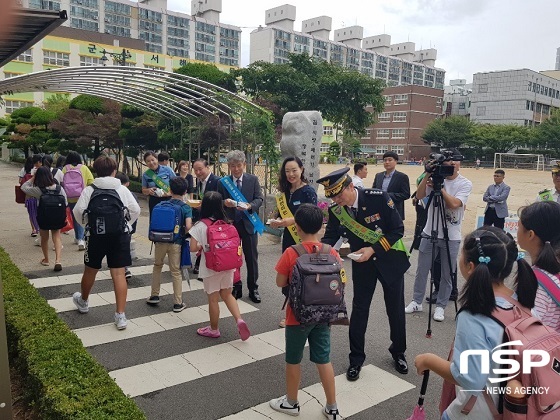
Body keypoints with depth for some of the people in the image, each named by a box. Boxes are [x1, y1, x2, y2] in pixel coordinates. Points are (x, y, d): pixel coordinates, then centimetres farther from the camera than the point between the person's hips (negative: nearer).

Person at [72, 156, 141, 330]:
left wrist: (88, 224, 8)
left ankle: (83, 301, 46)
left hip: (96, 234, 0)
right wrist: (125, 224, 9)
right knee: (119, 274, 1)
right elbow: (135, 210, -4)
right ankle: (120, 316, -1)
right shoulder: (122, 189, 0)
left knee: (90, 270, 21)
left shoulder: (89, 190, -2)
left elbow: (78, 211, -9)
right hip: (120, 235, 0)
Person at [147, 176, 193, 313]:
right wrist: (183, 235, 2)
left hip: (160, 240, 2)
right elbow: (188, 226, -19)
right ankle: (178, 303, 12)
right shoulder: (186, 208, -7)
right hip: (176, 242, -2)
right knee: (176, 272, 7)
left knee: (157, 266, 23)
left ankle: (154, 296, 28)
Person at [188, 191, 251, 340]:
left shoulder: (200, 226, -13)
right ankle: (239, 320, 1)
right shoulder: (226, 223, -2)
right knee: (227, 294, 19)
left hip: (211, 267, -4)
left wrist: (202, 246, 5)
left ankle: (213, 329, 25)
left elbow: (193, 248, -15)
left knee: (213, 299, 10)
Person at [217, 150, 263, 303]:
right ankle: (236, 288, 23)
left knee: (252, 258, 5)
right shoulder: (223, 182, 2)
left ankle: (253, 289, 17)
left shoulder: (253, 179, 0)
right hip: (230, 223, 1)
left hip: (249, 223, -1)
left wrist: (249, 206, -23)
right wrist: (225, 203, -17)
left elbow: (259, 199, -3)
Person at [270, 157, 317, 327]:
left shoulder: (308, 191, -9)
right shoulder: (285, 193, 10)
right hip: (288, 240, 6)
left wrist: (292, 221, -26)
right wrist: (276, 223, -5)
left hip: (303, 241, -6)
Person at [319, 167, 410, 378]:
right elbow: (330, 236, -7)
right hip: (362, 261, 2)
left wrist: (373, 249, -26)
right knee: (359, 308, 4)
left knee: (395, 308, 11)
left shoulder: (379, 198, -25)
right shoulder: (335, 210, -15)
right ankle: (356, 358, 20)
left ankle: (398, 352, 34)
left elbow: (398, 229, -19)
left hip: (390, 258, -2)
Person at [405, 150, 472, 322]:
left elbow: (454, 204, -20)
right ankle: (417, 302, 24)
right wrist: (427, 175, -17)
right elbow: (419, 196, -11)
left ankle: (440, 306, 21)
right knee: (422, 270, 10)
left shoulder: (465, 184, -5)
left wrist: (440, 187, -17)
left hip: (451, 237, -2)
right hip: (429, 233, 2)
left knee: (447, 274, 7)